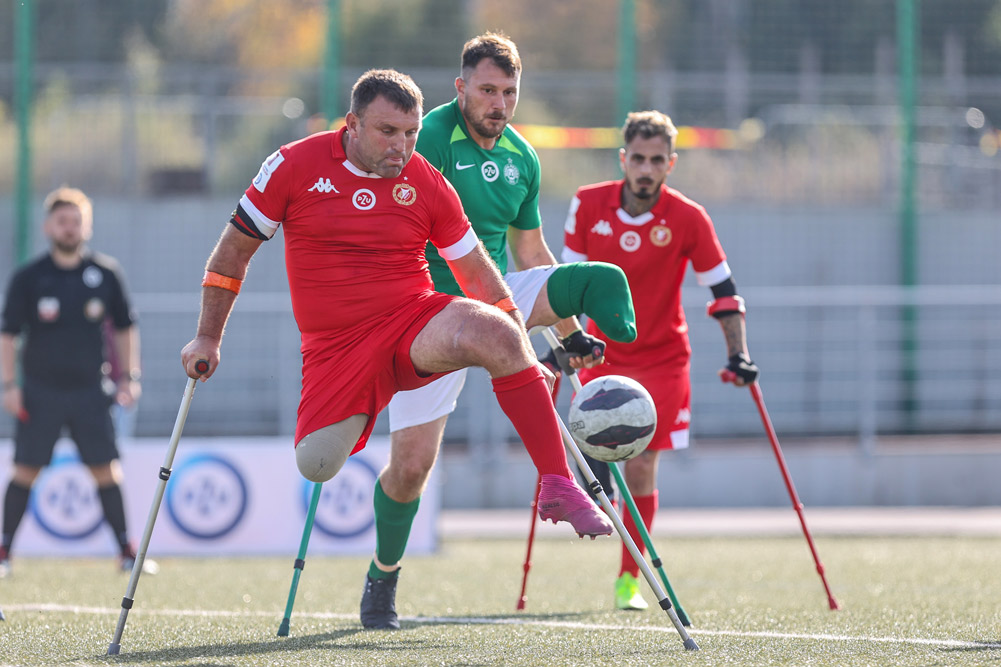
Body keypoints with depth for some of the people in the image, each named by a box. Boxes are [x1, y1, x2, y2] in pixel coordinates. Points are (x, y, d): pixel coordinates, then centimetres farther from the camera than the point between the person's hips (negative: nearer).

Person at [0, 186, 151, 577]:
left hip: (90, 391, 1)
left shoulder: (106, 274, 4)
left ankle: (126, 552, 4)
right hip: (40, 391, -1)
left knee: (106, 471, -2)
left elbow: (124, 328, 14)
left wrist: (129, 377, 8)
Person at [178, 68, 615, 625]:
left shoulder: (427, 185, 0)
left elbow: (479, 274, 8)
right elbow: (236, 247, 8)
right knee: (316, 466, -14)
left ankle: (558, 486, -29)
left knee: (498, 336, -31)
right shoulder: (295, 166, -3)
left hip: (414, 323, -1)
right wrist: (208, 338, 10)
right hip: (333, 345, 1)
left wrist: (527, 360, 6)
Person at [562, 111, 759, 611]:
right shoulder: (588, 205, -7)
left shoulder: (689, 220, -12)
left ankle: (629, 579, 2)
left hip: (661, 357, -2)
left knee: (640, 466, -8)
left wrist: (738, 354, -12)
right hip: (602, 353, 2)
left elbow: (723, 291, -5)